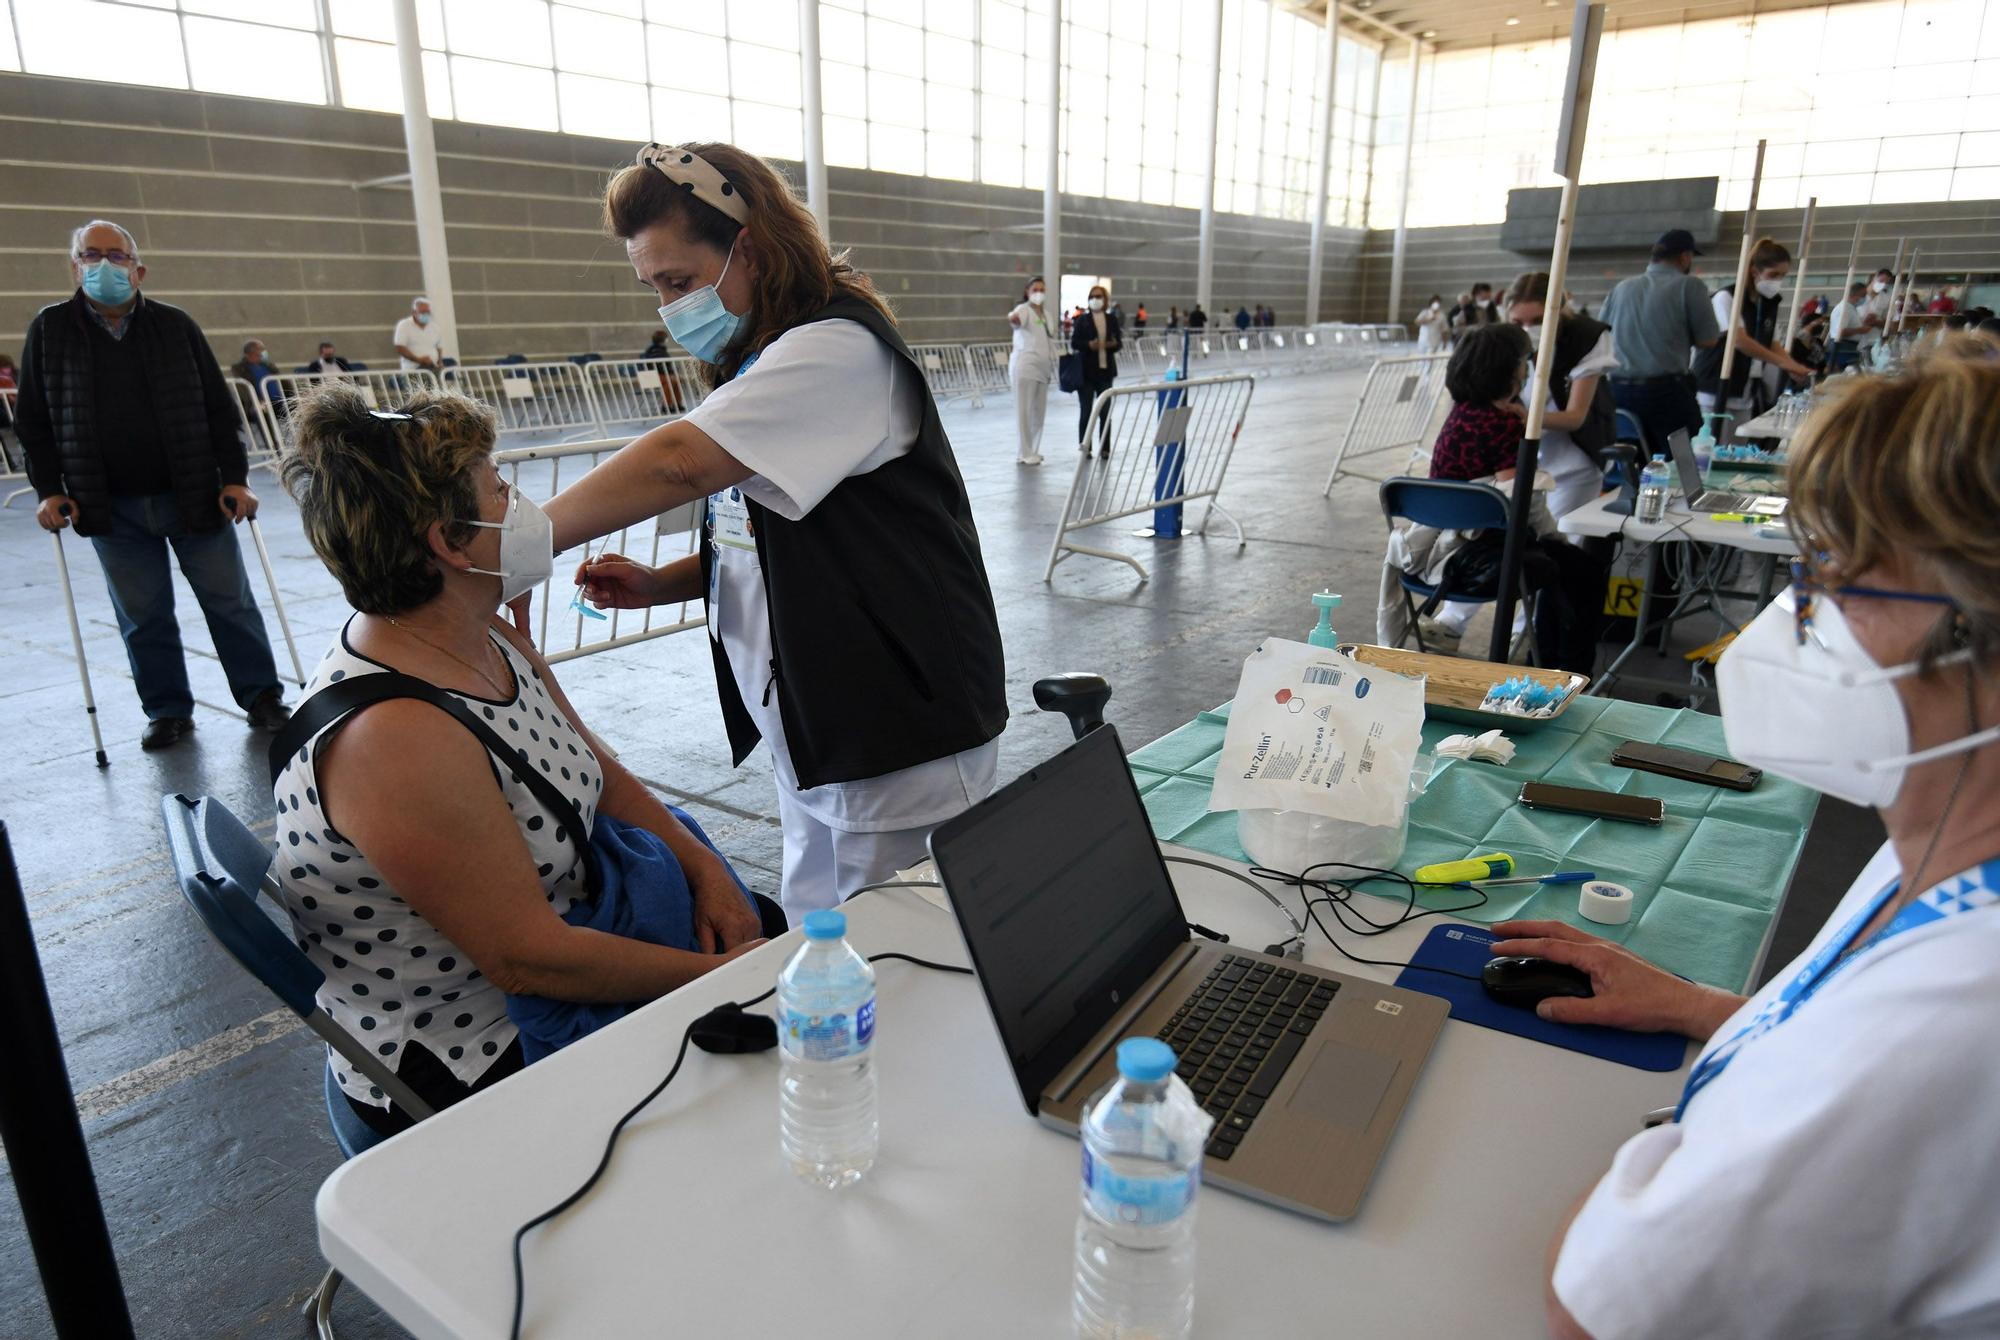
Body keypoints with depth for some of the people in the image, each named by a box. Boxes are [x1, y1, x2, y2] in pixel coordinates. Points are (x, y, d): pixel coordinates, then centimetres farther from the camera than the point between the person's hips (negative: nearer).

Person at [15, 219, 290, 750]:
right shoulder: (49, 330, 3)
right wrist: (49, 489, -1)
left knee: (229, 601, 5)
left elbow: (219, 408, 2)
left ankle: (262, 696, 17)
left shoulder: (175, 325, 1)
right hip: (111, 507, 1)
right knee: (142, 616, 7)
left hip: (193, 496, -1)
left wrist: (234, 478, -6)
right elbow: (33, 420, 7)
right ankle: (168, 711, 20)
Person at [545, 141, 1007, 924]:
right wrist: (659, 584, 4)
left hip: (900, 734, -9)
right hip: (809, 733, 9)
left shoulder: (839, 352, -17)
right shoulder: (759, 368, 14)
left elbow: (681, 461, -29)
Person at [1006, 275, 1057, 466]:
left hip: (1043, 368, 8)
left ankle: (1032, 450, 21)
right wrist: (1012, 318, -56)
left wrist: (1052, 365, 22)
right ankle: (1026, 453, -1)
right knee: (1024, 411, -5)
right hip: (1025, 367, -8)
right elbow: (1015, 318, -32)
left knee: (1039, 412, 11)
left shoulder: (1046, 314, 16)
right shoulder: (1024, 309, -8)